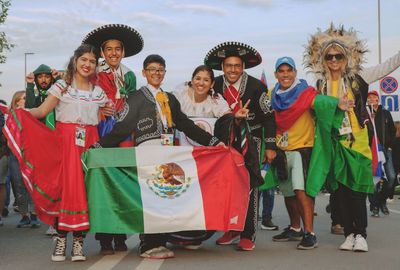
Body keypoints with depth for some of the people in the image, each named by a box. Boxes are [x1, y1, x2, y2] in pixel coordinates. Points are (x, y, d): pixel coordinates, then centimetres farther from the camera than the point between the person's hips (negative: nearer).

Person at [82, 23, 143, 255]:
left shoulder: (129, 76, 13)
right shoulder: (95, 75, 4)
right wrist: (98, 111, -14)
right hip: (101, 132, -2)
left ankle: (120, 237, 7)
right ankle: (105, 240, -2)